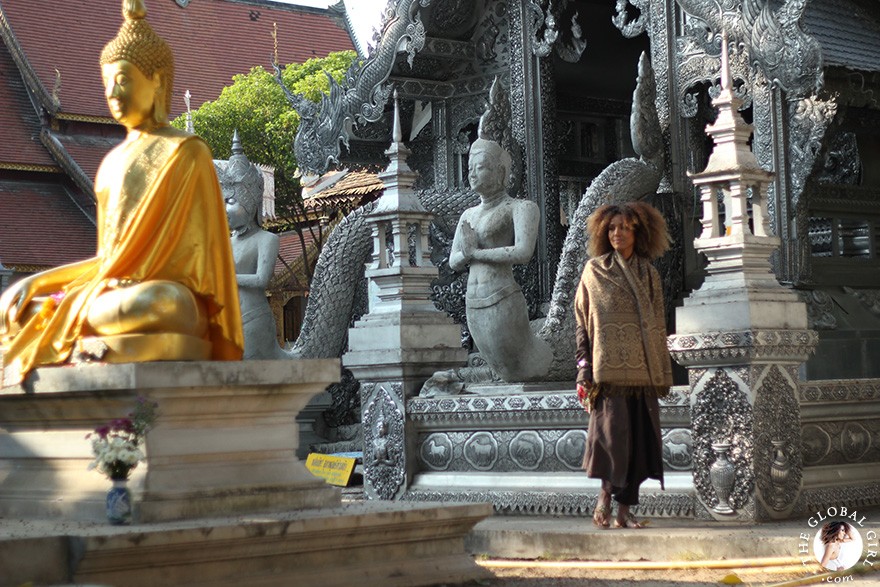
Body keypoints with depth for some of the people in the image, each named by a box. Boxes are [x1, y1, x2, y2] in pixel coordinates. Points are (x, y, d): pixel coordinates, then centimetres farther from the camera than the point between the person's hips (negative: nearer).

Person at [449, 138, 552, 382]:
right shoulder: (469, 215, 16)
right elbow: (453, 262, 14)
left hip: (503, 301, -7)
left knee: (524, 369, 3)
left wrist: (475, 253, -10)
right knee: (507, 371, 16)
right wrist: (468, 252, -9)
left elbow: (523, 253, -18)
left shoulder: (521, 208, -4)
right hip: (473, 304, 7)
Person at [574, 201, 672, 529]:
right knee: (612, 429, -14)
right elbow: (581, 323, 3)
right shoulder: (594, 271, 6)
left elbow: (658, 326, 16)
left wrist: (664, 373, 10)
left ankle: (624, 511, 6)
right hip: (608, 365, -3)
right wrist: (584, 372, -5)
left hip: (643, 368, 3)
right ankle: (605, 493, 6)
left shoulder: (649, 274, 15)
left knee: (639, 437, 0)